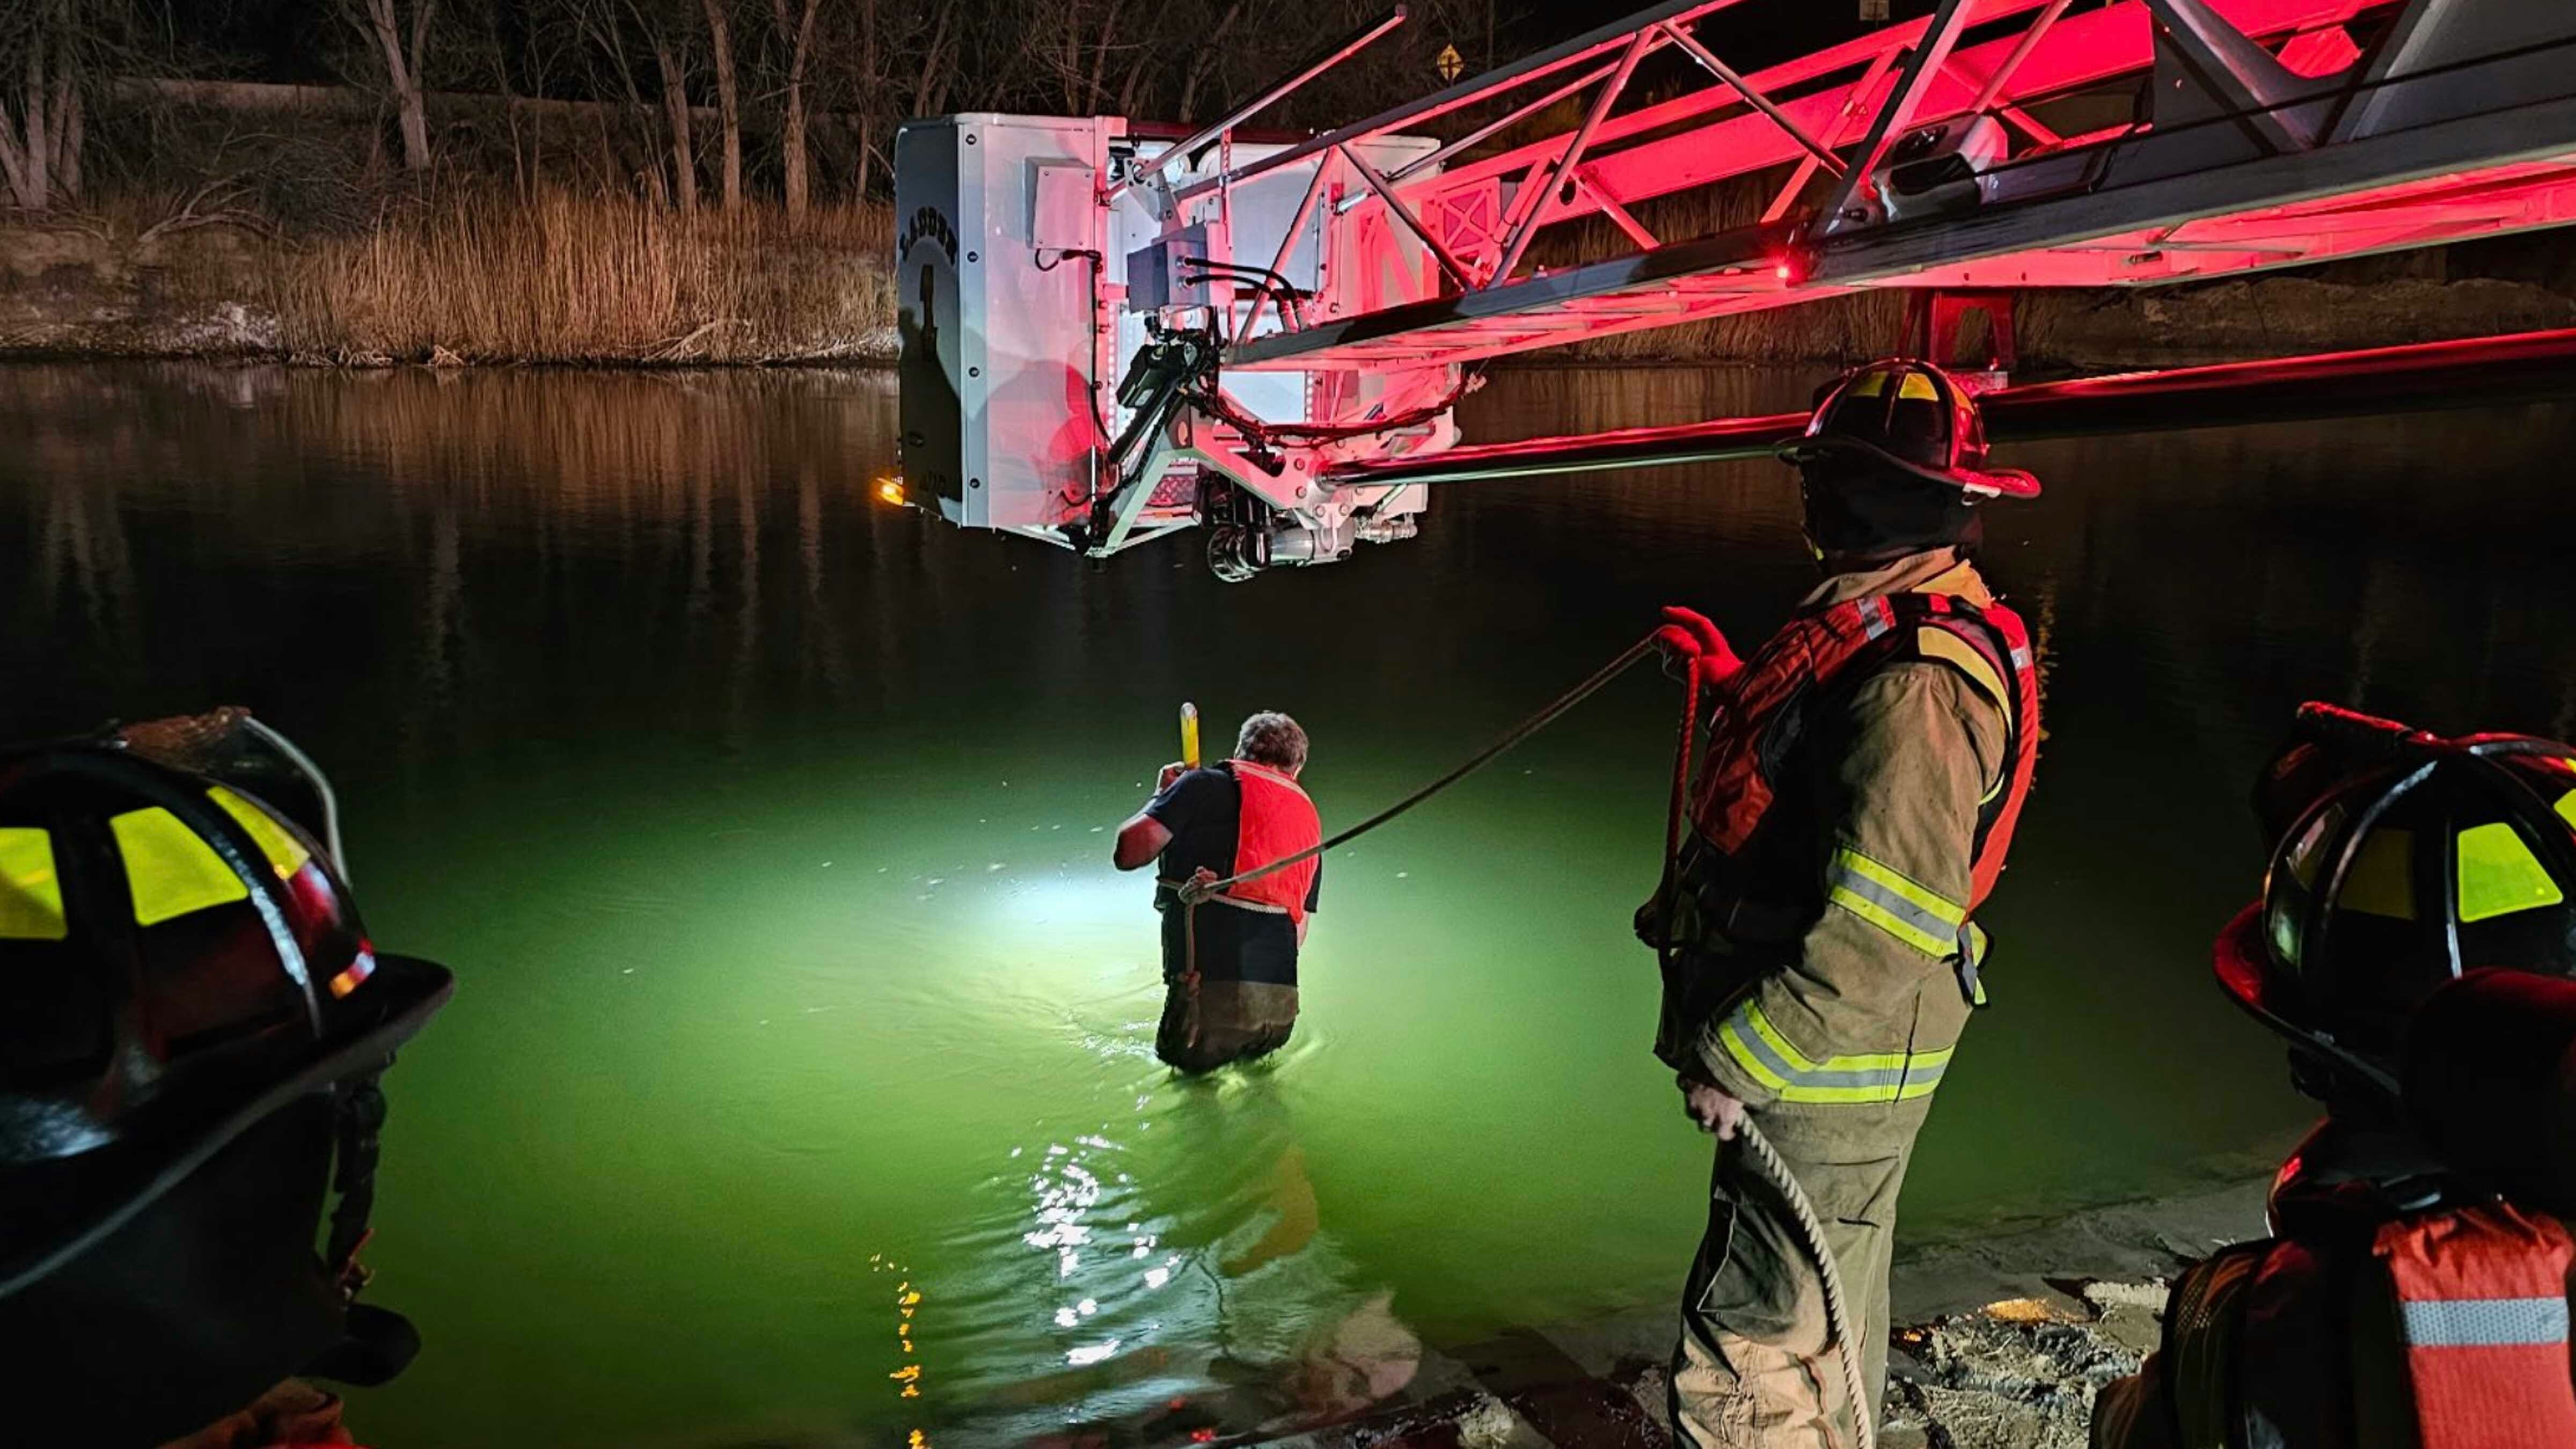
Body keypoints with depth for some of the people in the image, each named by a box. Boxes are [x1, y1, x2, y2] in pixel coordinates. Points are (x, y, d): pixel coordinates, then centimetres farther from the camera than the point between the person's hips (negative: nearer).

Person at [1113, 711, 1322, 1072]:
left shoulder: (1209, 785, 3)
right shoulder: (1310, 820, 21)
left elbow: (1129, 851, -4)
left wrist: (1161, 796, 13)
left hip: (1212, 996, -5)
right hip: (1281, 1008, 5)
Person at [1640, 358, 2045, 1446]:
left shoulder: (1914, 681, -27)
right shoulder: (1902, 626, 6)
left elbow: (1881, 939, -31)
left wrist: (1732, 1063, -23)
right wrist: (1732, 679, 27)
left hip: (1826, 1074, -10)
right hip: (1837, 1056, 10)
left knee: (1747, 1360, -1)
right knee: (1827, 1315, 28)